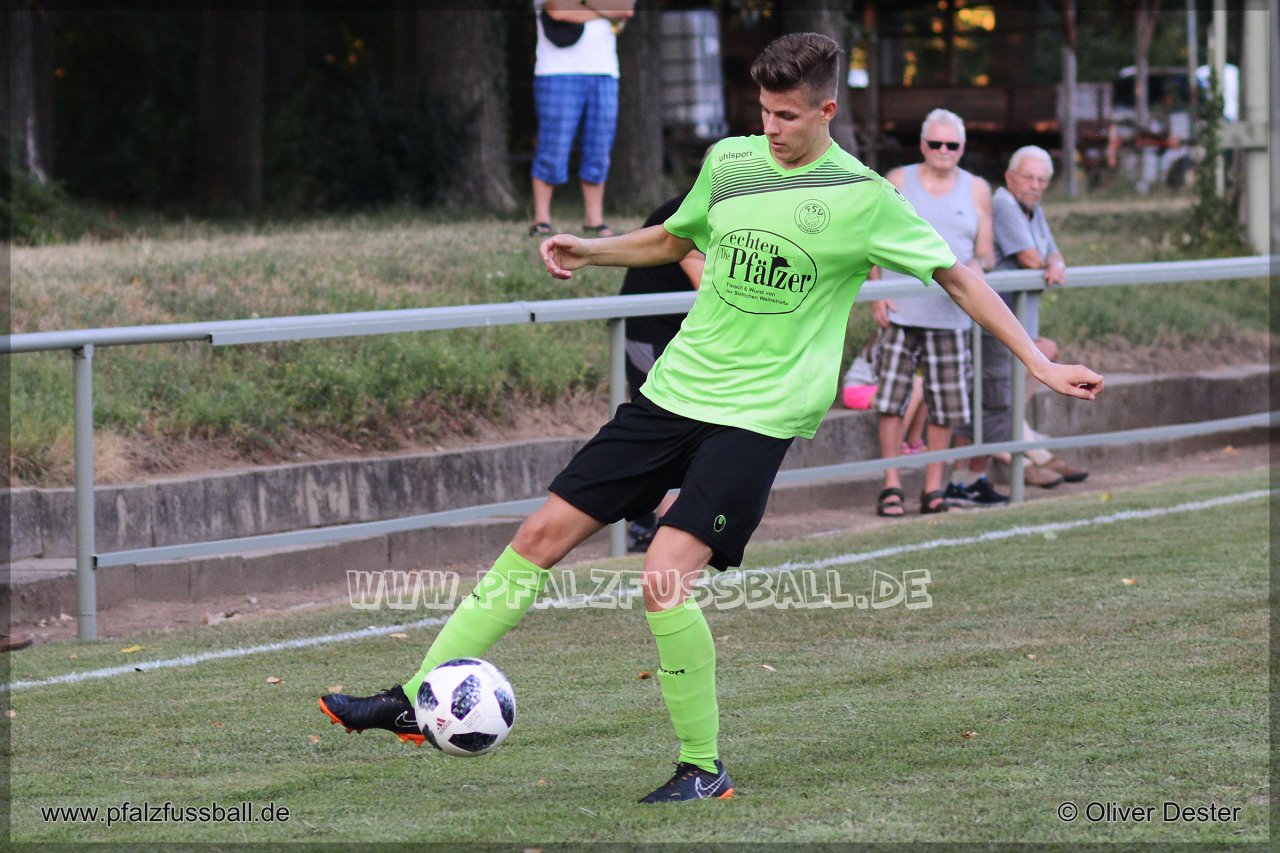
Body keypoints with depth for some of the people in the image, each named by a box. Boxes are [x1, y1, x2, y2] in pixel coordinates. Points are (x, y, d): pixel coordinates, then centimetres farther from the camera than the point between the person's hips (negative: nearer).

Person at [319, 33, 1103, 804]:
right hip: (673, 390, 5)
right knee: (544, 533, 1)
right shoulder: (729, 162, 6)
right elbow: (676, 239, 25)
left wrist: (1040, 362, -5)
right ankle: (416, 702, 8)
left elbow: (957, 276, -2)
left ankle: (706, 767, -5)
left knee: (667, 575, -21)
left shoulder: (863, 199, -8)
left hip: (758, 415, -5)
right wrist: (594, 251, 8)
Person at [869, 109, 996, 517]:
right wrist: (876, 294, -7)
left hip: (949, 313, 1)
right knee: (892, 401, -6)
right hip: (900, 311, -1)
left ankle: (933, 488, 12)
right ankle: (892, 487, 1)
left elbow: (987, 254, 10)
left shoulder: (976, 191, 9)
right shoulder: (898, 182, 6)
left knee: (945, 407, 3)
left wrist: (977, 265, -14)